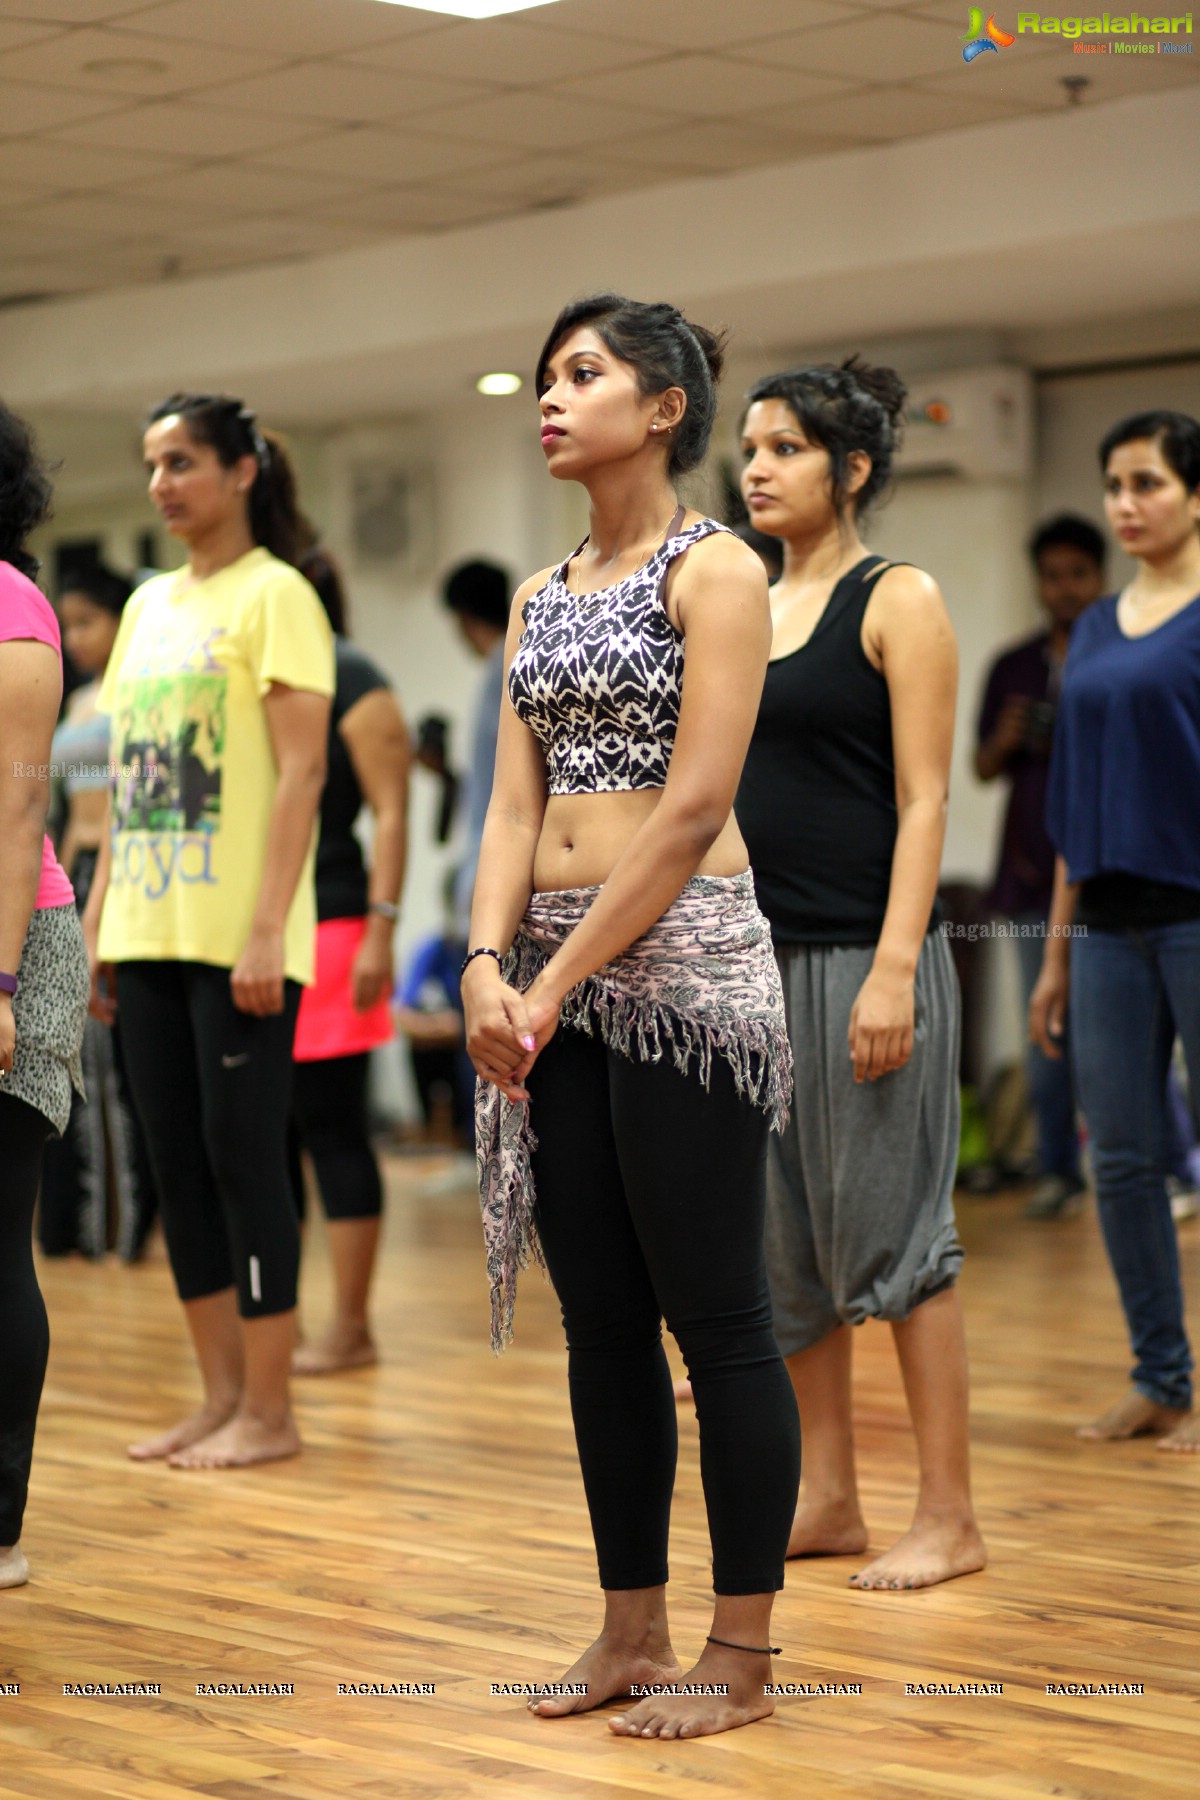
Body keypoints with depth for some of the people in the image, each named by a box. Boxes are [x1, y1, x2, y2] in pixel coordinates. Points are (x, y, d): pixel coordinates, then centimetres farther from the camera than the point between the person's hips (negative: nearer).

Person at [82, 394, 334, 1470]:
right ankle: (222, 1396, 17)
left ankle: (269, 1411, 3)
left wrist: (267, 930, -18)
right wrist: (97, 919, 13)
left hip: (239, 937, -7)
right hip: (148, 934, 7)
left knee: (244, 1157, -4)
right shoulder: (149, 605, 16)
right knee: (177, 1160, 8)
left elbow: (302, 773, -12)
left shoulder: (274, 595, -5)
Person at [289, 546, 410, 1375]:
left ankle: (352, 1329, 2)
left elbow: (392, 815, -11)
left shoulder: (352, 682, -6)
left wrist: (380, 932, -18)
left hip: (327, 928, -7)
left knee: (331, 1128, -4)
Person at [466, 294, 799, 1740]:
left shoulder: (712, 568, -5)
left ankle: (740, 1656, 7)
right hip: (556, 978, 7)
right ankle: (631, 1632, 20)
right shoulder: (541, 596, 16)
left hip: (681, 965, -7)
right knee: (600, 1321, 11)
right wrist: (488, 964, -7)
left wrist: (556, 984, -14)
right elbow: (518, 802, 10)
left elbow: (692, 804, -13)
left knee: (716, 1318, -2)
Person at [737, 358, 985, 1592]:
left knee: (888, 1225, -4)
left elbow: (923, 800, -11)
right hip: (755, 954, 7)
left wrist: (895, 968, -19)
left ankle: (948, 1516, 4)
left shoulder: (897, 602, -5)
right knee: (783, 1234, 10)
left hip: (861, 955, -7)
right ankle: (827, 1498, 20)